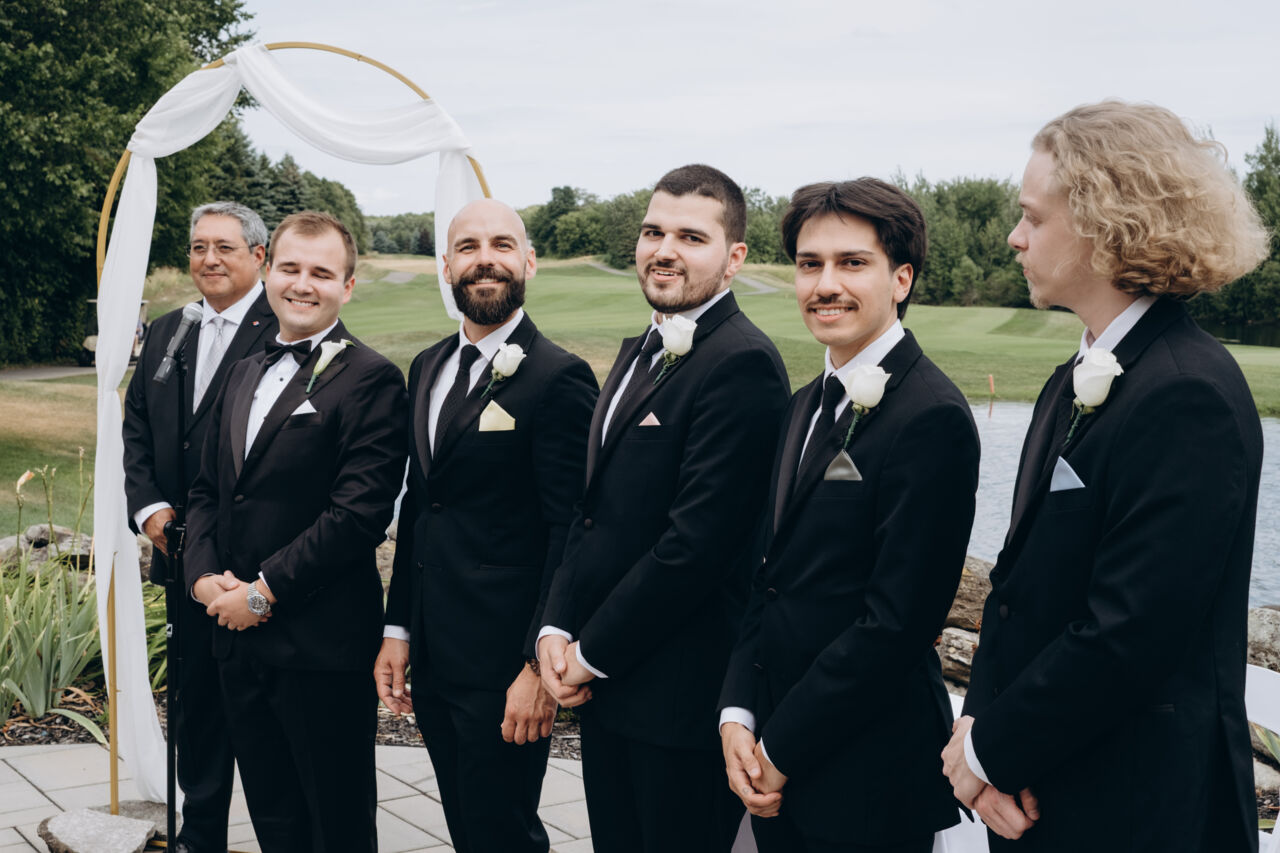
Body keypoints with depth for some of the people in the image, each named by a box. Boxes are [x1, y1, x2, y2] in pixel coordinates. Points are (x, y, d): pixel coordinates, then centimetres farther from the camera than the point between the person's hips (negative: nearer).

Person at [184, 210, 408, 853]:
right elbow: (207, 490, 18)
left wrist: (263, 592, -15)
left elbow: (360, 511, -17)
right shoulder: (244, 374, 16)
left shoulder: (370, 379, -9)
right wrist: (205, 575, 0)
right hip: (238, 638, 7)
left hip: (321, 647, -7)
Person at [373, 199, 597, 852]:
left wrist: (541, 665, -17)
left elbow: (570, 533, -15)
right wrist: (397, 631, 13)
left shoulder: (558, 378, -12)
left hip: (502, 664, -7)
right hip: (431, 658, 7)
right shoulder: (427, 369, 11)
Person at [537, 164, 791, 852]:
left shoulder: (742, 363, -17)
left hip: (681, 694, -8)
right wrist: (557, 627, 1)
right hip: (603, 688, 9)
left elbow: (697, 540, -22)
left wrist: (591, 653, -14)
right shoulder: (640, 351, 13)